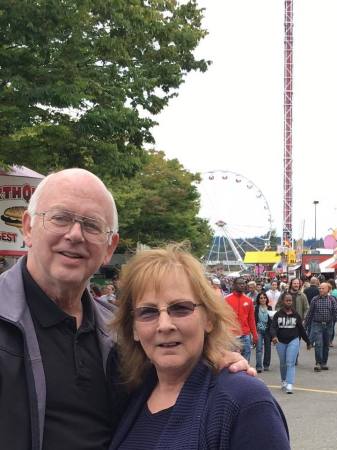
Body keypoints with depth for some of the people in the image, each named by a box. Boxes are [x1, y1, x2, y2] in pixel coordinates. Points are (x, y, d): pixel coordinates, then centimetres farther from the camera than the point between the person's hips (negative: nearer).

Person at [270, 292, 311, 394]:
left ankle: (289, 385, -15)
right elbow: (273, 327, -12)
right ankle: (283, 381, 34)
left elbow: (301, 329, 8)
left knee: (290, 363, -10)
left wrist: (308, 342, 13)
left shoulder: (296, 315, 0)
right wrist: (274, 336, -33)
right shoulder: (278, 315, -3)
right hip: (280, 342, 1)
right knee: (283, 363, 13)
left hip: (293, 341, -1)